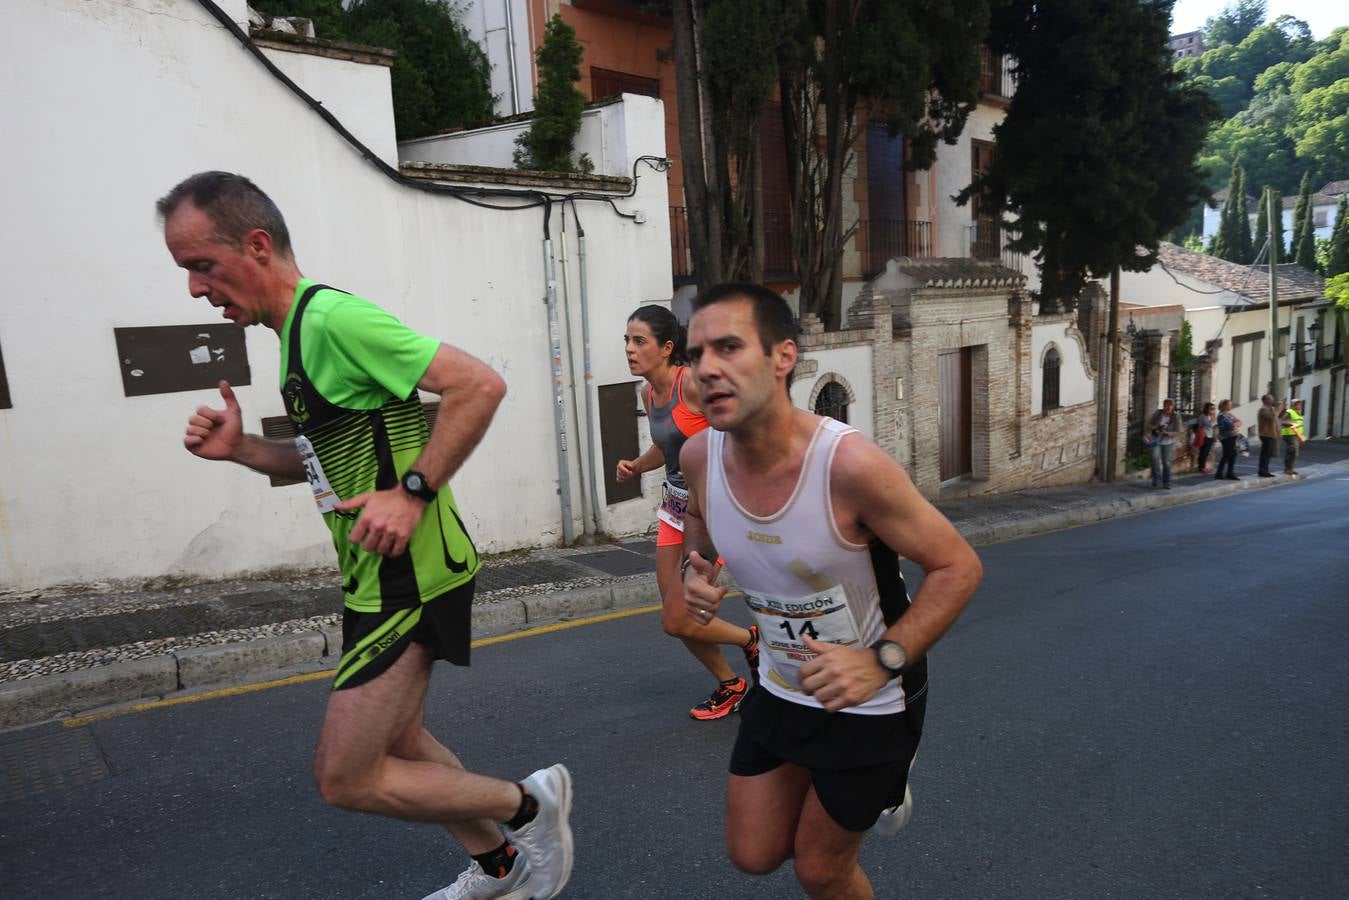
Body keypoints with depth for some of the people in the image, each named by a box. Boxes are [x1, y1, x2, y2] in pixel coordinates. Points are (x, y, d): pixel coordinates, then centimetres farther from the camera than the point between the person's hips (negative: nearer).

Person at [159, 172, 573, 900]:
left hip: (410, 575, -10)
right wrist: (240, 449, 6)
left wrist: (412, 492, -25)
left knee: (344, 778, -1)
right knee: (397, 744, 22)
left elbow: (480, 385, -24)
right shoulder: (296, 333, 13)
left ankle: (529, 805, 15)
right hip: (378, 576, 10)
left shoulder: (331, 317, -18)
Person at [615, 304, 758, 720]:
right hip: (675, 505, 8)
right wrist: (636, 466, 2)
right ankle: (730, 685, 35)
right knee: (676, 619, 12)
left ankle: (752, 639, 23)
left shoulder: (693, 383, -19)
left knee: (678, 621, -5)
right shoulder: (648, 394, 5)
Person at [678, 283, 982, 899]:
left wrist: (882, 662, -32)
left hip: (870, 701, -4)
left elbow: (958, 566, -21)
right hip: (780, 689, 5)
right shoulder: (700, 455, -15)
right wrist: (695, 568, -13)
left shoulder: (850, 464, -32)